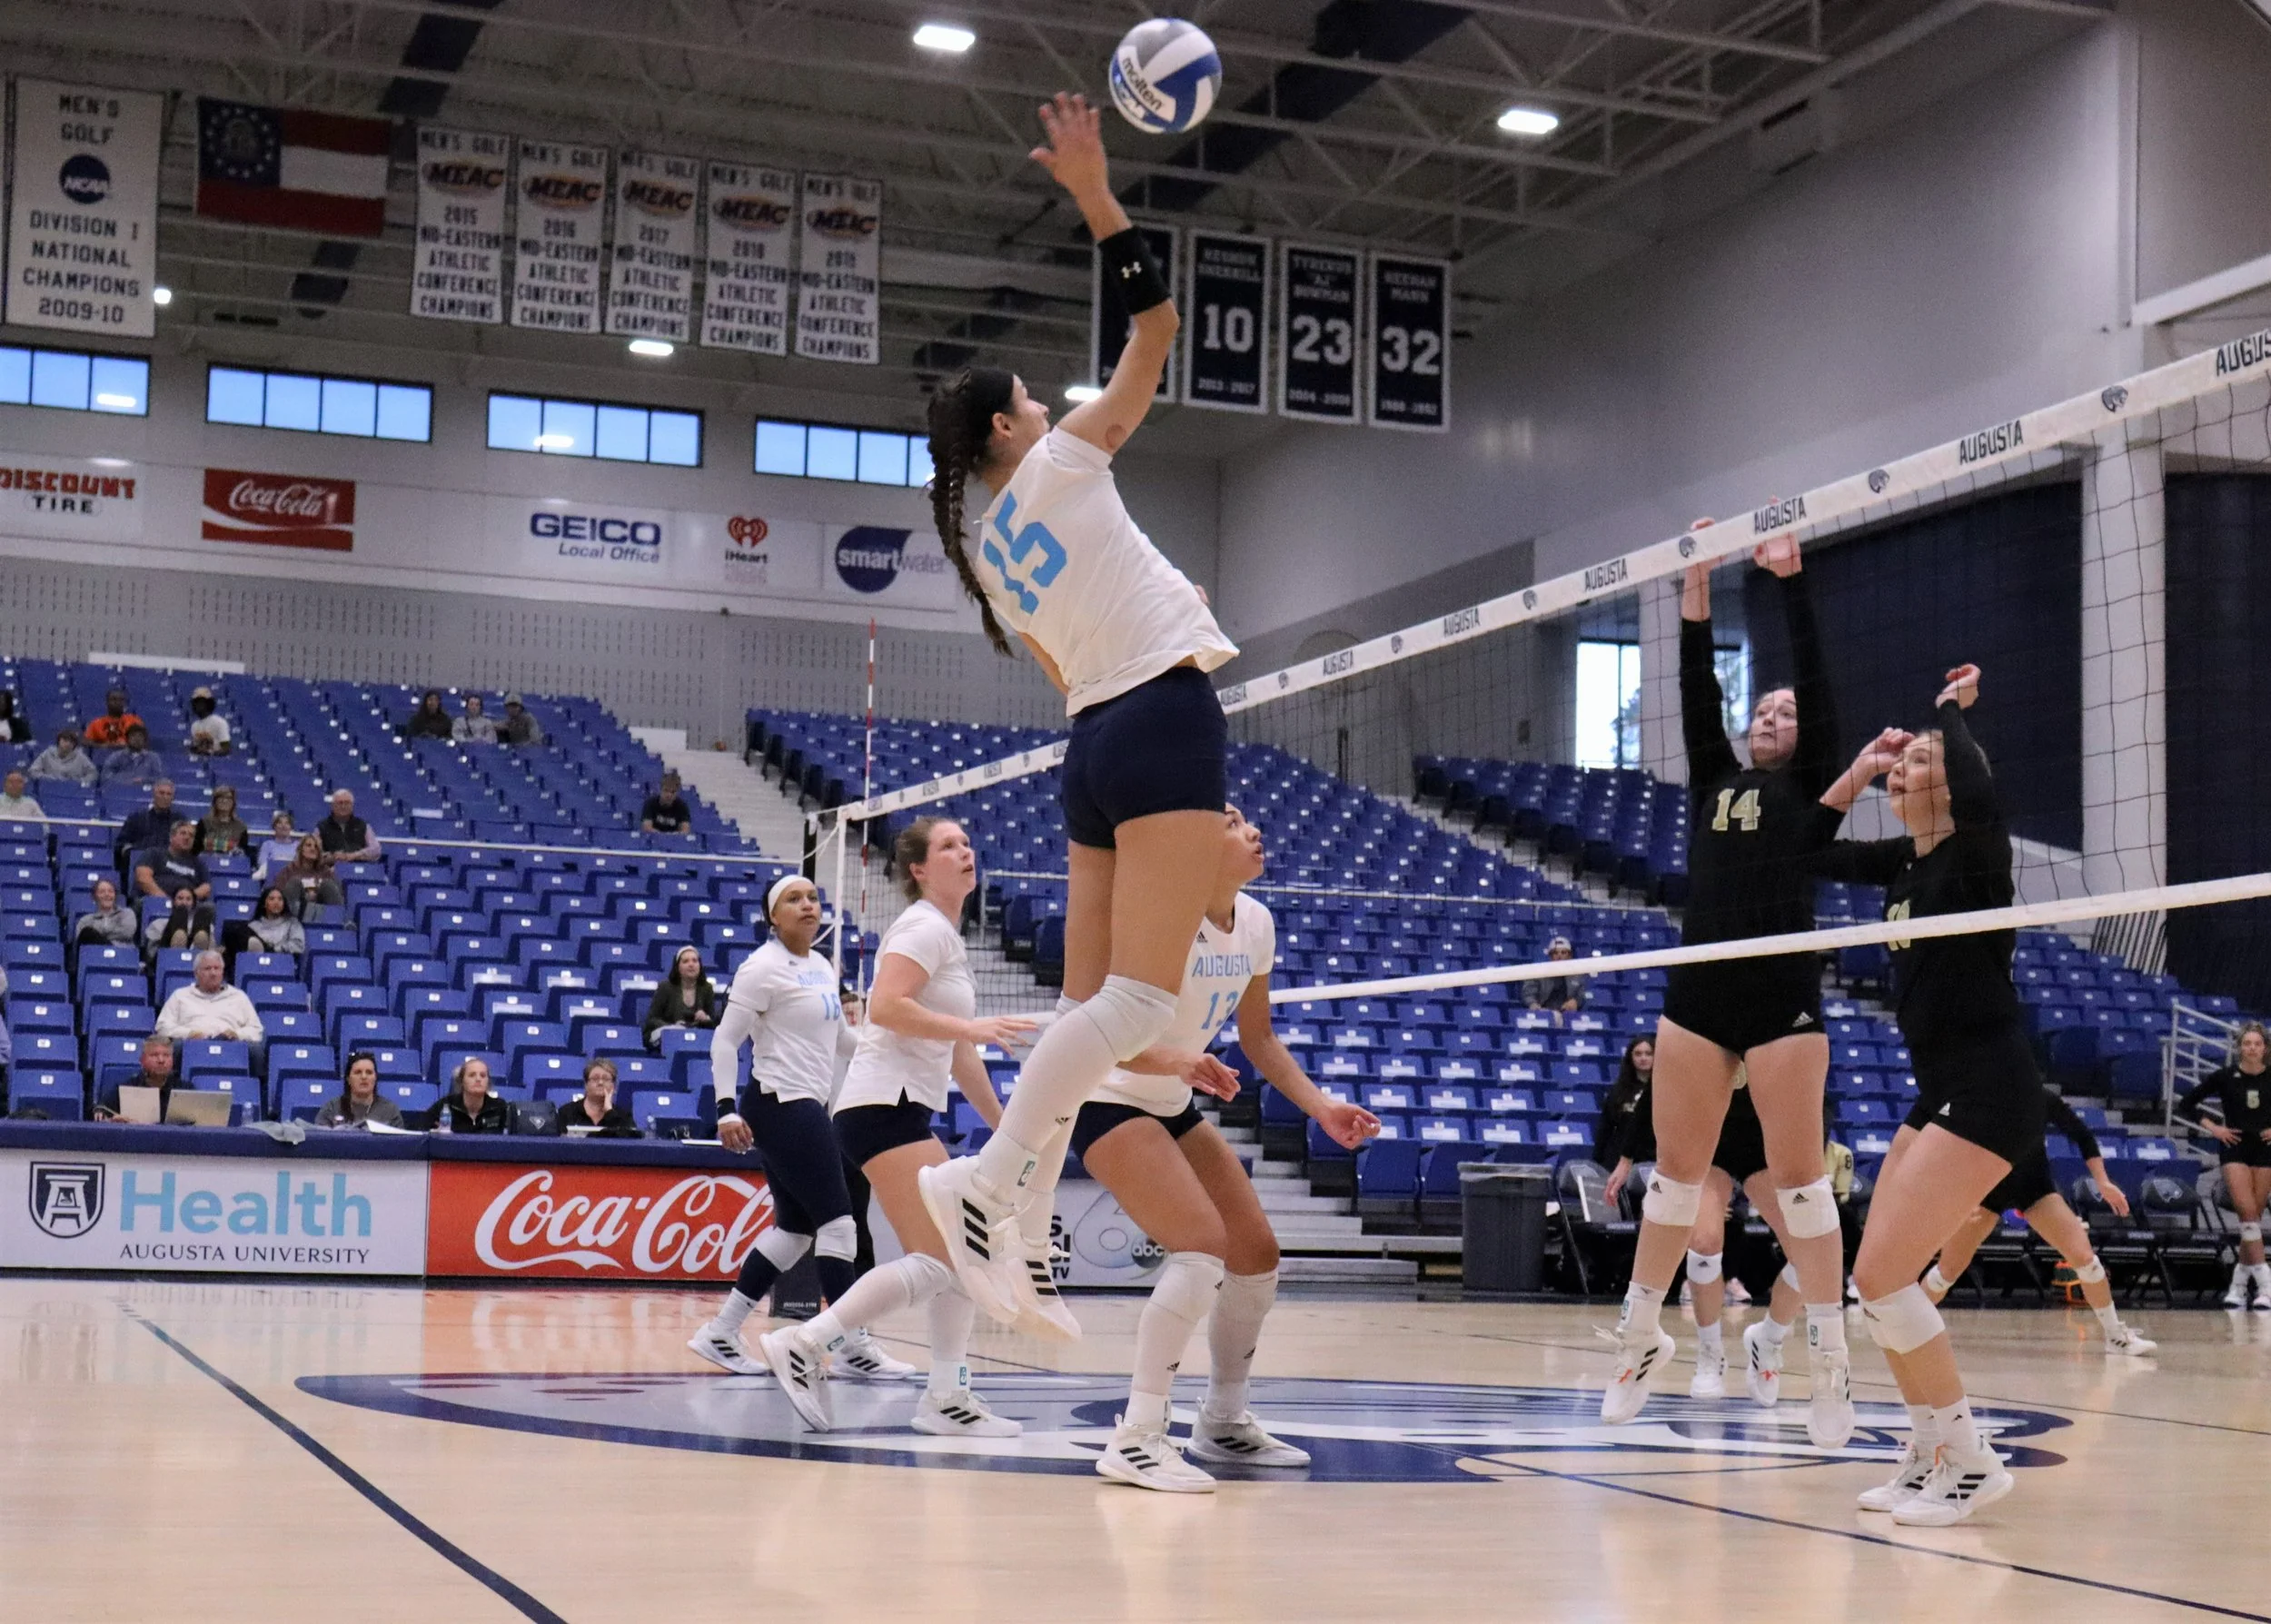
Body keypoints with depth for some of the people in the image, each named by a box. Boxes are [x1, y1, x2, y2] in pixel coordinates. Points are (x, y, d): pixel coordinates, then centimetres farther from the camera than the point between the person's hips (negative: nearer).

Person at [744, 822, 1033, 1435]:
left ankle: (946, 1397, 11)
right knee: (943, 1259, -18)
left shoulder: (949, 937, 22)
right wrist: (971, 1027, -25)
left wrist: (1002, 1122, 29)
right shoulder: (925, 927, -8)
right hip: (884, 1105, -10)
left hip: (905, 1111, 10)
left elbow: (957, 1051, 28)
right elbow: (886, 1006, -24)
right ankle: (804, 1345, -17)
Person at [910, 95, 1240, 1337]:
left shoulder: (988, 545, 19)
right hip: (1162, 721, -8)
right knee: (1137, 999, -13)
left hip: (1096, 739, 8)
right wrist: (1095, 196, -2)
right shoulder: (1059, 462, 0)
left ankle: (1019, 1235, 0)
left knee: (1092, 1004, 5)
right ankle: (986, 1179, -21)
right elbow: (1156, 328, -2)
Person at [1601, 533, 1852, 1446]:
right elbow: (1695, 691, 12)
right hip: (1698, 989, 4)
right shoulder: (1713, 781, 18)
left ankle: (1830, 1355, 1)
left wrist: (1791, 581, -5)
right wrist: (1696, 590, 7)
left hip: (1783, 993, -4)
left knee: (1796, 1173, -4)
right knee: (1676, 1167, 8)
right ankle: (1641, 1335, 17)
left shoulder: (1809, 787, 7)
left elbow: (1817, 683, -2)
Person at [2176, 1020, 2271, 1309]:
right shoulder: (2225, 1077, -2)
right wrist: (2213, 1128, -3)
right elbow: (2186, 1105, 4)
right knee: (2248, 1213, -15)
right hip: (2235, 1149, -2)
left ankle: (2239, 1283, 15)